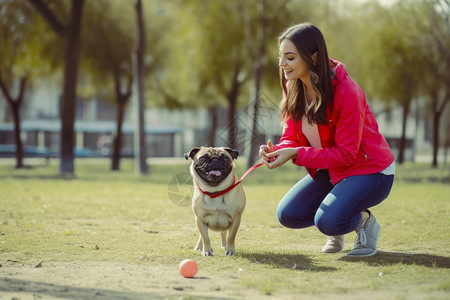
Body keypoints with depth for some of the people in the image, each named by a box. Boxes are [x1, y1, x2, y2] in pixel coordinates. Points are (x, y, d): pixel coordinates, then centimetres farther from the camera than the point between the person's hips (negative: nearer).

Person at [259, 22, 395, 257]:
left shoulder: (346, 92, -26)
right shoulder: (293, 88, -4)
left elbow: (346, 153, -24)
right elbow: (291, 138, -1)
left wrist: (296, 154, -32)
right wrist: (277, 151, -25)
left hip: (370, 170, -7)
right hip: (329, 171, 7)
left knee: (328, 221, -29)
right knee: (288, 215, -11)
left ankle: (365, 220, 4)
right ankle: (336, 229, 17)